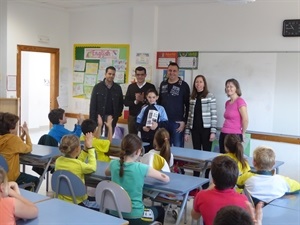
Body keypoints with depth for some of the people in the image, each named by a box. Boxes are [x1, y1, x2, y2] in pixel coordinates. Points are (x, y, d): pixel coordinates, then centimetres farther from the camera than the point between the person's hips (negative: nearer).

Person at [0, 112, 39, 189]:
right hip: (10, 178, -8)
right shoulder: (13, 138, -23)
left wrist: (23, 135, 8)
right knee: (36, 180, 15)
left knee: (26, 176, 33)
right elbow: (28, 148, -8)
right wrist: (27, 134, 3)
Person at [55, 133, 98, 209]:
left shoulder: (58, 161, -5)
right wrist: (90, 147, 2)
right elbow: (92, 167, -2)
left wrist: (86, 149, 5)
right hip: (76, 203, -7)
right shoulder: (79, 165, -23)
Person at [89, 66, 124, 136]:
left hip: (112, 117, 2)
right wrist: (92, 119, -9)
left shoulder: (117, 88, 5)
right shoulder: (97, 87, -2)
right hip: (99, 116, -2)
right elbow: (93, 104, -4)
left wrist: (118, 114, 0)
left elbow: (120, 103, 11)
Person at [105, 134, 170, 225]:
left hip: (114, 214, 5)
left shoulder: (114, 164, -7)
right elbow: (166, 179, -6)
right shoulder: (141, 168, -19)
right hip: (134, 217, -5)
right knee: (160, 210, 28)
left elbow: (106, 173, 19)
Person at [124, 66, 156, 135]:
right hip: (132, 117, 3)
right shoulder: (131, 86, 7)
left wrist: (144, 100, -22)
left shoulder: (151, 87, -1)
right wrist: (135, 101, -14)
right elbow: (126, 102, 3)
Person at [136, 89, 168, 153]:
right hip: (145, 136, 2)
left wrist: (158, 125, -18)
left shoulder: (161, 109, 2)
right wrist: (142, 127, -11)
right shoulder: (144, 109, 7)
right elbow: (138, 122, 7)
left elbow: (165, 122, -1)